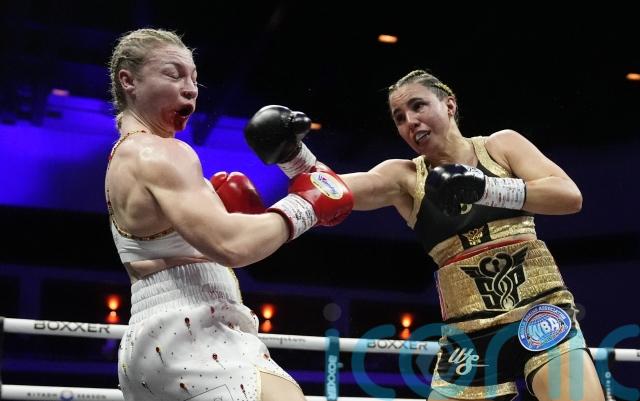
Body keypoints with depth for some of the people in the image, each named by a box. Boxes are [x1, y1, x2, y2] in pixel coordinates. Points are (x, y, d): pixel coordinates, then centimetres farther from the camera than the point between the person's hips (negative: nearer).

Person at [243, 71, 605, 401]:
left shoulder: (502, 145, 4)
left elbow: (570, 196, -7)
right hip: (470, 339, 1)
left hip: (543, 316, -1)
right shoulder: (404, 177, 4)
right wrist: (292, 154, -34)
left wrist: (486, 189, -19)